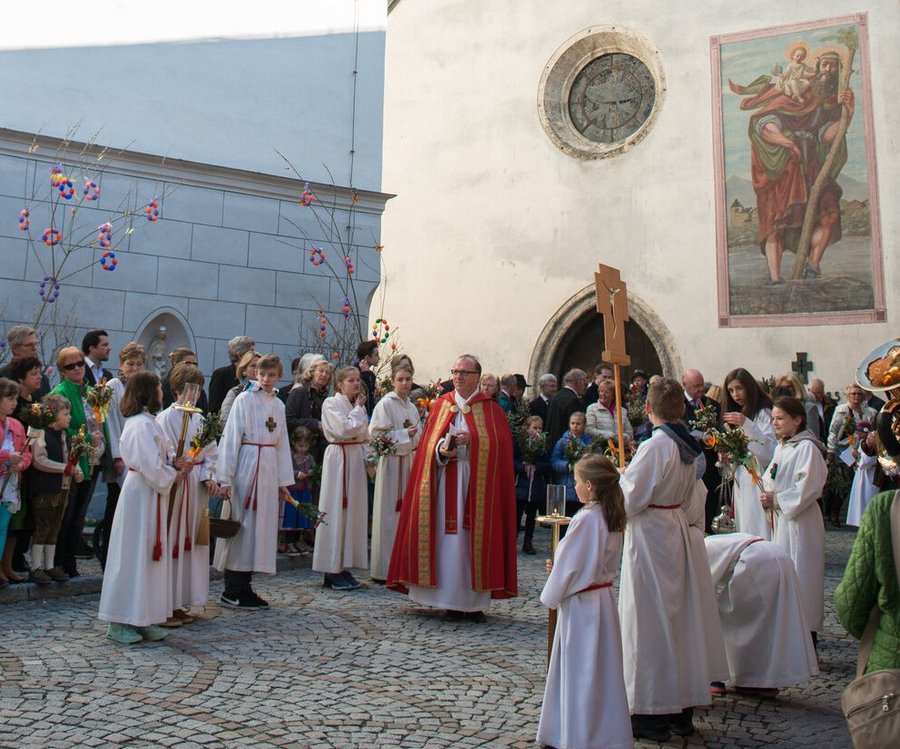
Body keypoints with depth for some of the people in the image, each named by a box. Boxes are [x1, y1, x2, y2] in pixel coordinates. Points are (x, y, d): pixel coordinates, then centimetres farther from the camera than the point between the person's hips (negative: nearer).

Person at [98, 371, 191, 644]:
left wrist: (174, 463, 0)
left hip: (149, 494, 10)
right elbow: (151, 466, -21)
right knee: (134, 557, -2)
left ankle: (142, 619, 19)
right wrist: (174, 476, -6)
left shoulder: (145, 421, 14)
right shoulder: (142, 424, -17)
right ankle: (120, 622, 7)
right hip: (140, 495, -10)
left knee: (149, 555, 12)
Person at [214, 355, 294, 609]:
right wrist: (225, 477, -13)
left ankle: (244, 587, 17)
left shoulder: (278, 405, 13)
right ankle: (231, 592, 5)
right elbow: (230, 437, -8)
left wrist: (283, 480, 14)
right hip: (246, 465, -6)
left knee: (261, 527, 7)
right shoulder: (244, 400, -5)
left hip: (269, 469, 6)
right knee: (241, 525, -3)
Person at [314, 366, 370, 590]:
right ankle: (332, 571, 1)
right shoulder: (331, 404, -5)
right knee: (336, 512, -5)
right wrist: (359, 409, -6)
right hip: (338, 459, -7)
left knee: (353, 511, 7)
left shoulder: (358, 405, 16)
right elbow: (345, 429, -17)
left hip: (357, 459, 7)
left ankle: (345, 567, 14)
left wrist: (369, 456, 6)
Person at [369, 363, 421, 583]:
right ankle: (384, 570, 3)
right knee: (389, 515, -5)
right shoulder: (386, 404, -7)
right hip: (391, 463, -7)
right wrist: (405, 434, -15)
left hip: (410, 462, 7)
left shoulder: (412, 406, 15)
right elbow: (377, 434, -14)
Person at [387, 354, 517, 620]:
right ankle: (452, 599, 8)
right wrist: (441, 449, -13)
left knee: (475, 537, -2)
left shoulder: (491, 409, 5)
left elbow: (501, 444, -4)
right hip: (445, 483, 2)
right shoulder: (441, 405, 12)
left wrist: (473, 438, -16)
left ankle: (475, 601, 6)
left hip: (478, 483, -2)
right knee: (448, 537, 0)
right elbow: (427, 443, 7)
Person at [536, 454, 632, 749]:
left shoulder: (585, 519, -22)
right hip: (604, 598, 9)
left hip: (581, 603, -9)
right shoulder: (612, 518, 5)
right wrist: (559, 567, 11)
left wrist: (551, 596, -3)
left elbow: (570, 565, -18)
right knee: (602, 669, 16)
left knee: (580, 671, 3)